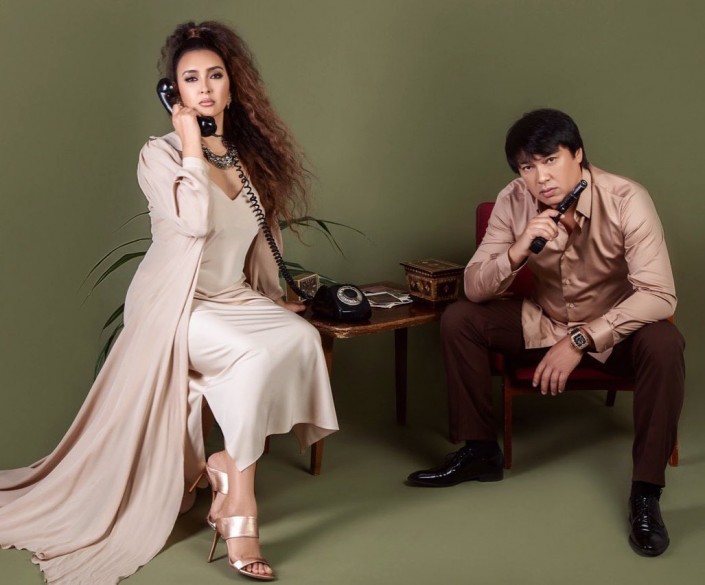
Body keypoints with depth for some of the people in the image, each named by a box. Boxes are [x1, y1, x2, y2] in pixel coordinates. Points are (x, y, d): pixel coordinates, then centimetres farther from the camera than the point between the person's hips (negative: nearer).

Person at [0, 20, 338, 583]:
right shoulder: (161, 154, -7)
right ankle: (241, 504, -14)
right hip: (177, 303, -6)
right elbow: (196, 220, -24)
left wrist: (274, 296, 15)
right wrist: (192, 143, -16)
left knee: (301, 338, -24)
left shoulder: (249, 153, 11)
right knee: (257, 355, -31)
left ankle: (230, 462, -11)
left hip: (233, 298, 6)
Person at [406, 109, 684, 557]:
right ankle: (480, 451, 1)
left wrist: (580, 340, -34)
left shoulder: (626, 200, -25)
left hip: (615, 327, -3)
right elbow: (475, 289, -16)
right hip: (546, 321, 4)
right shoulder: (513, 202, -15)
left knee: (664, 345, -35)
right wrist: (517, 251, -35)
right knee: (459, 320, -14)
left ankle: (646, 491, -20)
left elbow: (659, 296, -30)